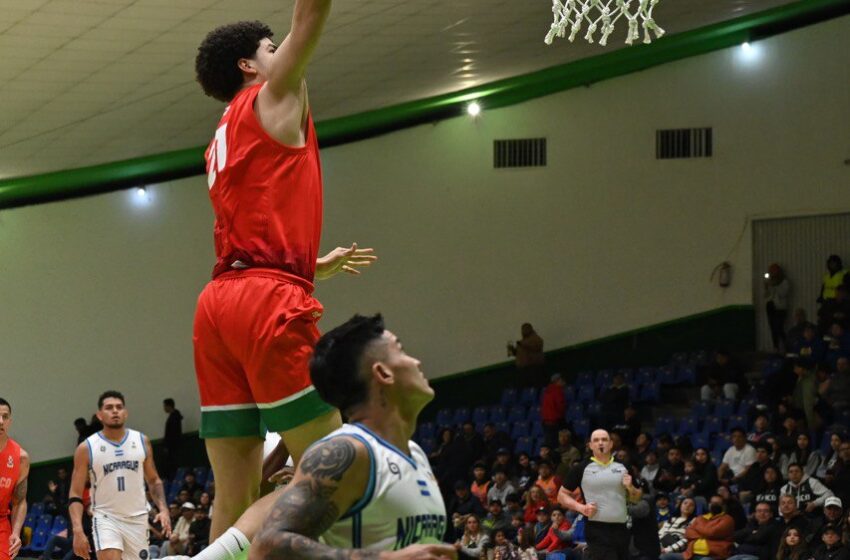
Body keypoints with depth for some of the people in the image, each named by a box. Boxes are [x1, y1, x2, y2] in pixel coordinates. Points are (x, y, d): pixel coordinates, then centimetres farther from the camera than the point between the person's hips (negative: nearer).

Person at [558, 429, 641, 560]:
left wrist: (630, 488, -2)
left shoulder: (622, 468, 13)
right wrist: (580, 507, -10)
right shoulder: (582, 469, 2)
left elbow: (637, 499, 20)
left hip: (621, 530, 5)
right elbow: (562, 495, 6)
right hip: (597, 531, -5)